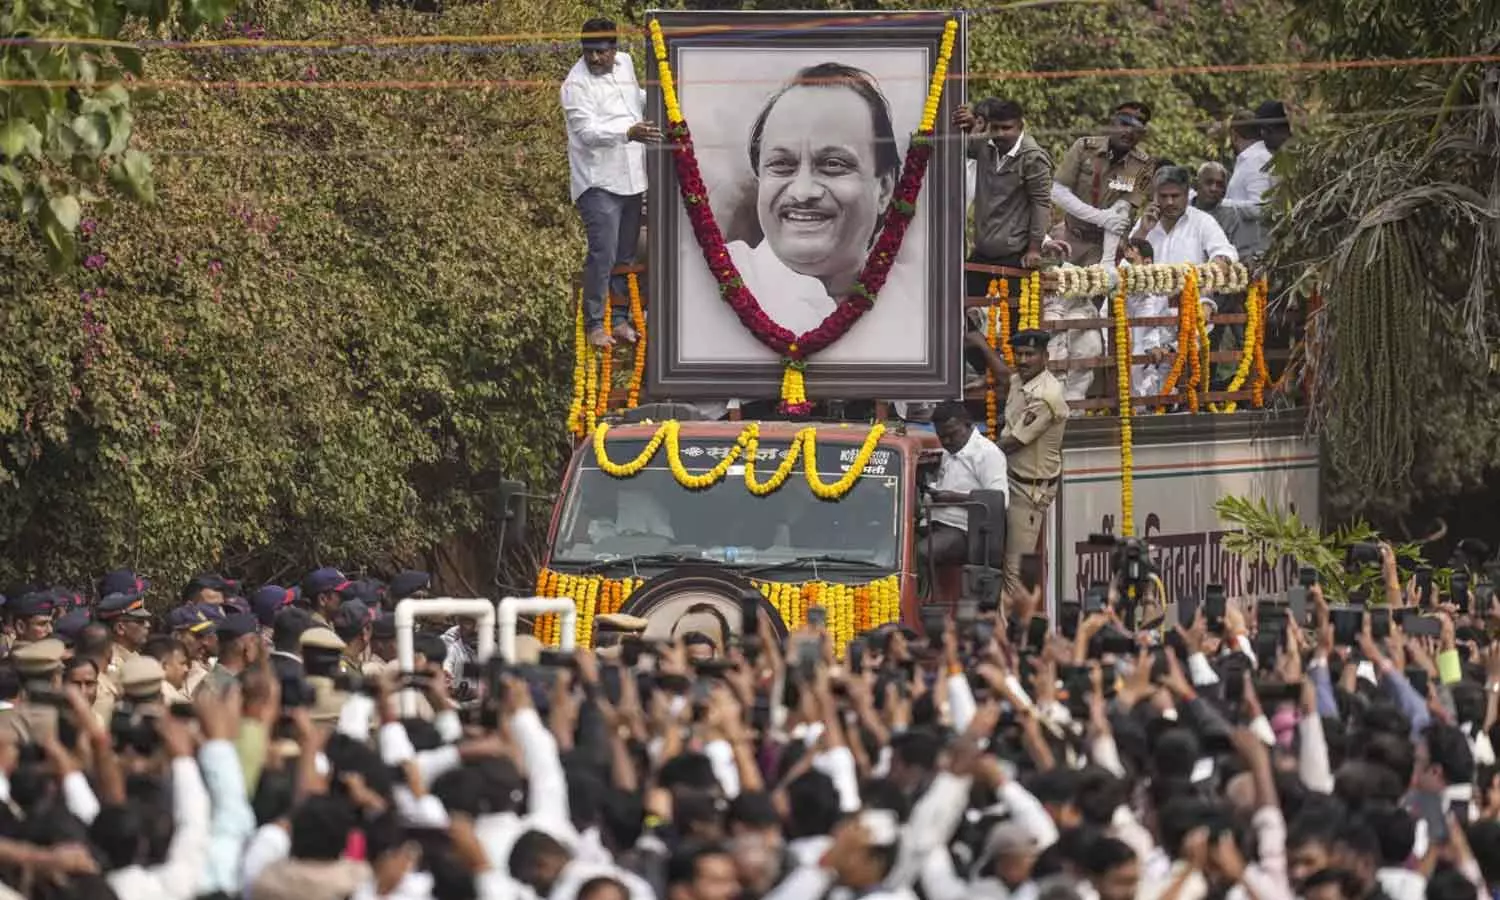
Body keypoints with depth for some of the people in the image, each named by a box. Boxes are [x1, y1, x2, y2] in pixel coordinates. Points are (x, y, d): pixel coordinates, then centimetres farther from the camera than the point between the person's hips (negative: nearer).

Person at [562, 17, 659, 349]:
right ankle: (595, 325, -3)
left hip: (631, 179, 7)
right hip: (598, 181, -7)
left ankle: (621, 320, 23)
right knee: (602, 255, -12)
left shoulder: (625, 63, 7)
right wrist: (629, 133, -41)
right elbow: (588, 131, -28)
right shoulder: (577, 84, -16)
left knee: (625, 256, 13)